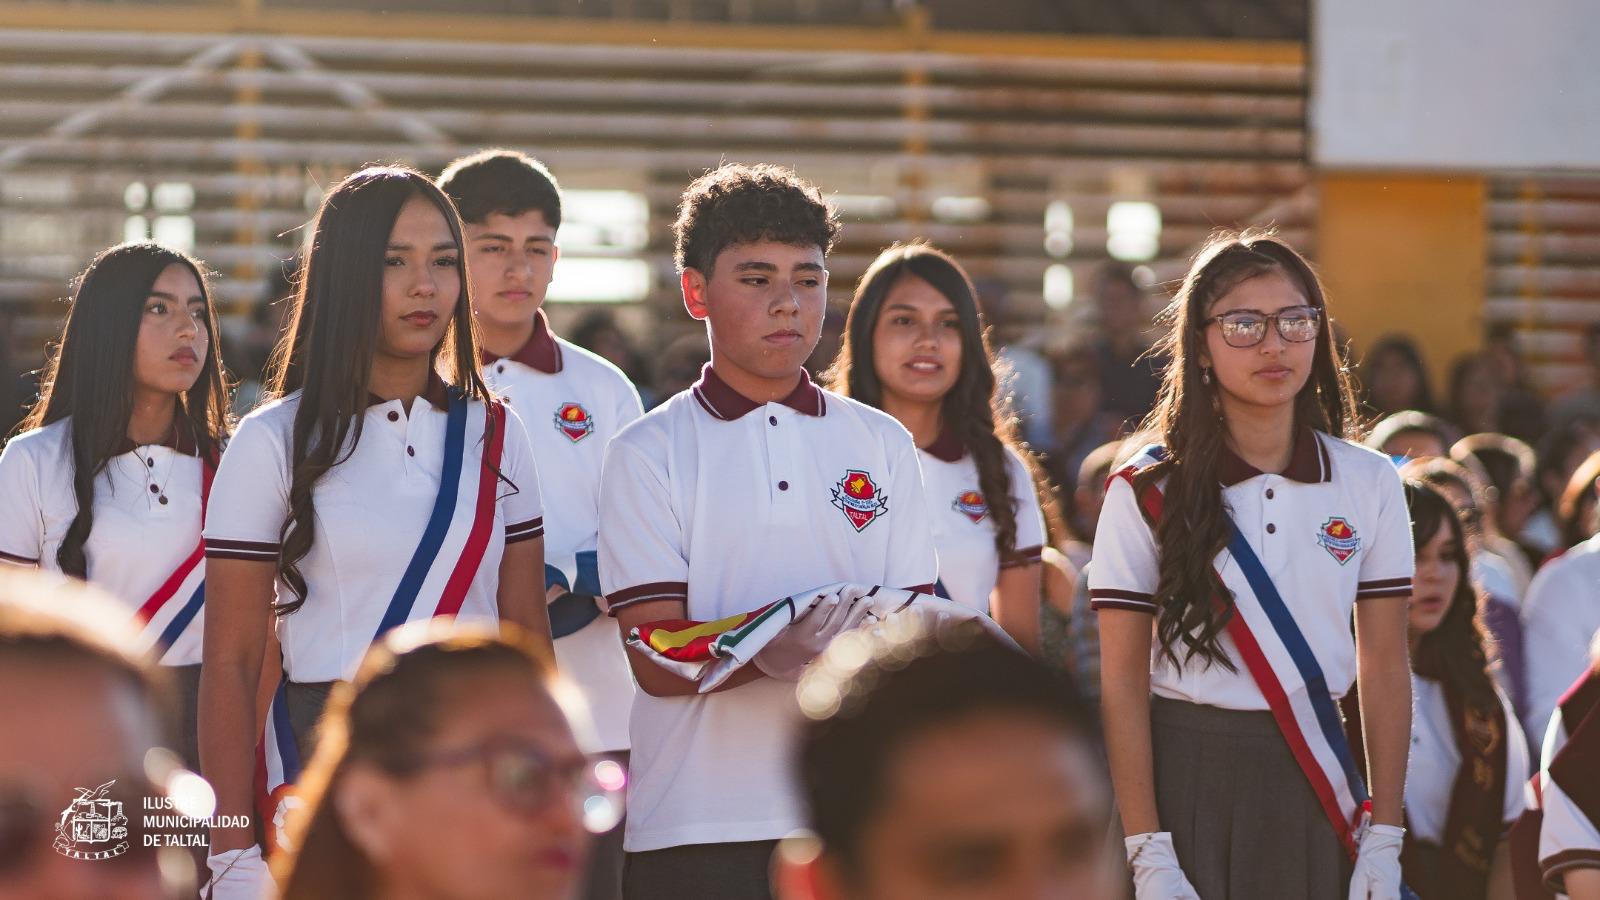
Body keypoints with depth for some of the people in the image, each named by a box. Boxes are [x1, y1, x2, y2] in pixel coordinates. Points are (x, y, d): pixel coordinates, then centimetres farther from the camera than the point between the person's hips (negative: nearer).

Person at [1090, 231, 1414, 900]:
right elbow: (1122, 682, -6)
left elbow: (1385, 669, 5)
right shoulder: (1148, 491, -4)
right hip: (1185, 774, -2)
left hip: (1315, 777, 2)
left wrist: (1382, 843, -1)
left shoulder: (1369, 483, 3)